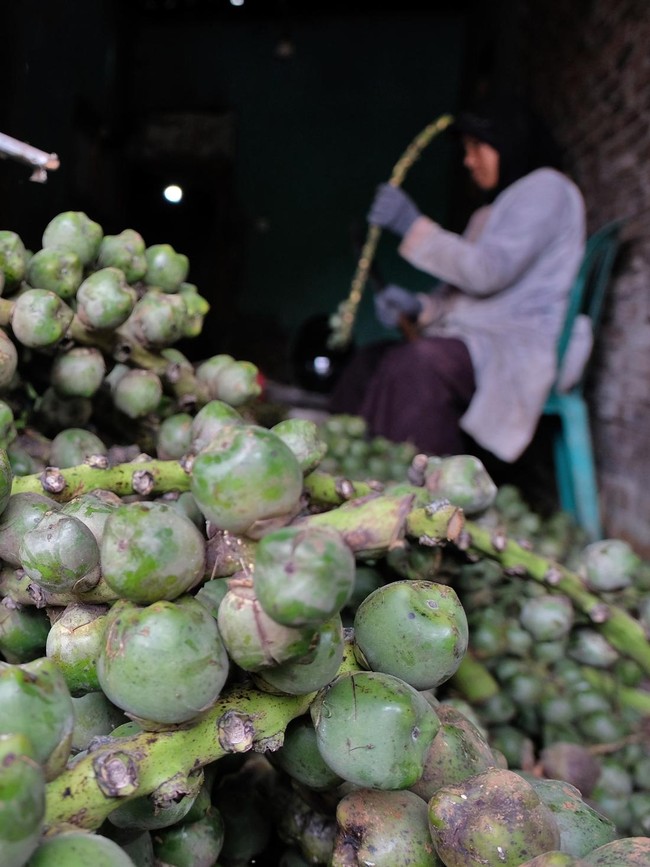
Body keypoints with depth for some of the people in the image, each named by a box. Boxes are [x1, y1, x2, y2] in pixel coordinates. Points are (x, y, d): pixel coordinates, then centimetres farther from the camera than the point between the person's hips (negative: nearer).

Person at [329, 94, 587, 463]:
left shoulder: (545, 188, -3)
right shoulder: (491, 211, 26)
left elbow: (487, 272, -17)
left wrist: (413, 225, -14)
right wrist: (419, 306, -1)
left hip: (524, 348, -9)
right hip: (481, 341, 10)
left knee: (415, 364, -32)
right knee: (373, 359, -3)